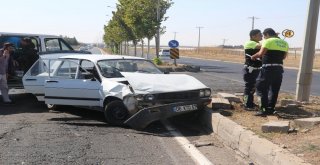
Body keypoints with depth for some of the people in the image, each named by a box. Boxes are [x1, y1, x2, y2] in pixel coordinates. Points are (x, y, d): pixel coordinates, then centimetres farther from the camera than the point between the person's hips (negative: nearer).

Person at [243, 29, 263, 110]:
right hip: (250, 69, -10)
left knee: (253, 87, 18)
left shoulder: (258, 44, 16)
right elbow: (262, 45, -27)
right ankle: (247, 105, 2)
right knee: (249, 87, -5)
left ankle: (250, 103, 31)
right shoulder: (249, 43, -14)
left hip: (257, 69, 10)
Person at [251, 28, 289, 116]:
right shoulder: (284, 43, 14)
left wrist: (253, 56, 0)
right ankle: (270, 109, 17)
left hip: (268, 68, -7)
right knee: (274, 90, 12)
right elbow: (284, 56, 18)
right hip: (279, 68, 7)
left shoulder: (268, 41, -7)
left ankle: (264, 109, -1)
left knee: (262, 89, 1)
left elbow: (261, 53, -16)